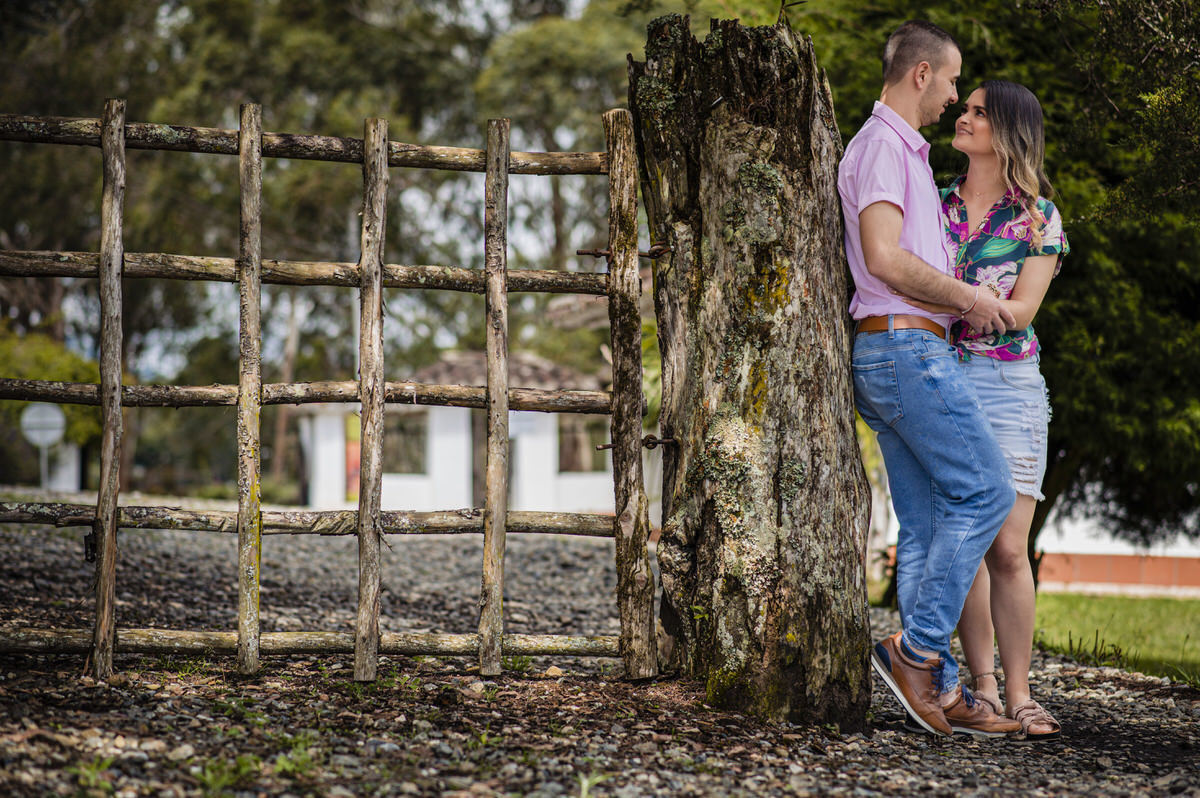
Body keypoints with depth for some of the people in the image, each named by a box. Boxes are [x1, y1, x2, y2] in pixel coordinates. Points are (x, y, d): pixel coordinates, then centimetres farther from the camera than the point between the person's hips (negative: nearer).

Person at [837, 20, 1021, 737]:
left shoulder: (905, 152, 25)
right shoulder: (881, 146, -9)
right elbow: (885, 259, -20)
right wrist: (968, 296, -10)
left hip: (895, 354, 10)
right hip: (907, 345, -10)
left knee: (927, 526, 5)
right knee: (986, 490, -11)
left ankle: (939, 686, 4)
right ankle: (918, 647, -11)